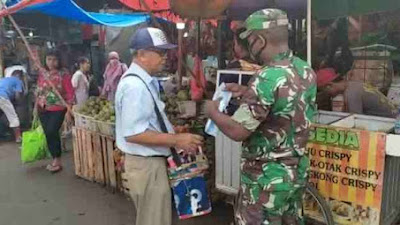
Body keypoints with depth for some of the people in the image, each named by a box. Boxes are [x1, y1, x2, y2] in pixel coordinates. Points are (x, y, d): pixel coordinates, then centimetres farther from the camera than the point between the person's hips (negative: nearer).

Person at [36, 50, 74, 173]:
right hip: (43, 109, 5)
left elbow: (70, 92, -11)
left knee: (52, 132, -15)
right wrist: (36, 106, 12)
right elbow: (38, 91, 13)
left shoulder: (63, 74, -8)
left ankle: (57, 160, 2)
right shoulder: (42, 73, 7)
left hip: (58, 109, -5)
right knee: (48, 134, 8)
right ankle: (55, 159, 22)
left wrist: (69, 109, -16)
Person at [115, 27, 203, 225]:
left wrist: (171, 131, 10)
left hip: (151, 160, 10)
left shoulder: (144, 81, 9)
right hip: (146, 164, -10)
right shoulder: (135, 86, -23)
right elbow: (133, 133, -28)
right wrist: (176, 140, -26)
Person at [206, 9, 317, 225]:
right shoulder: (306, 70, 0)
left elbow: (237, 131, -24)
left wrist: (212, 111, -6)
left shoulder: (267, 78, -26)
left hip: (267, 176, -8)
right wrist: (247, 93, 11)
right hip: (297, 170, 8)